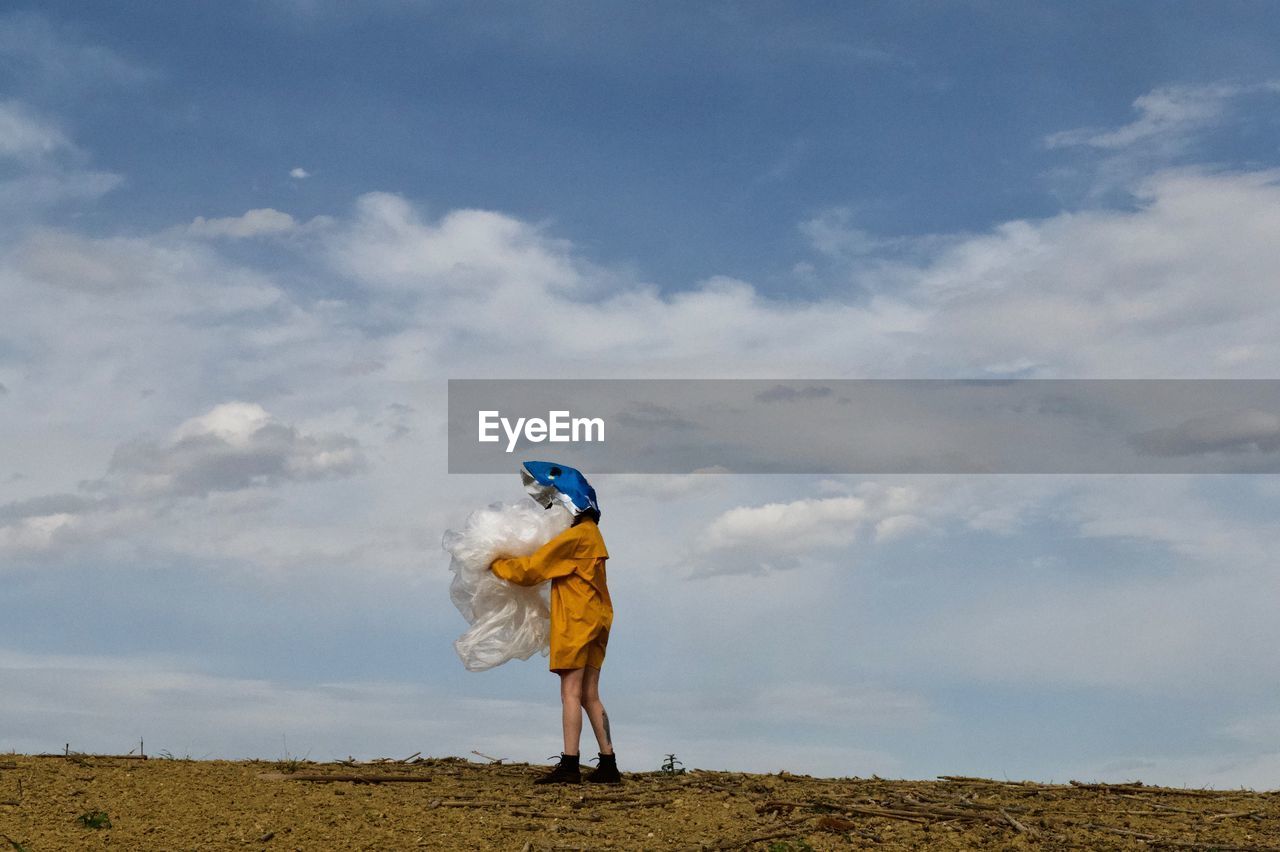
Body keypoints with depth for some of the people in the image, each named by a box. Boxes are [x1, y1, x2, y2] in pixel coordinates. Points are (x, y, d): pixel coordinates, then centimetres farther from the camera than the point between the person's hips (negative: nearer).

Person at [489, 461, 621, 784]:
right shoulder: (590, 533, 17)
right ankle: (608, 764, 10)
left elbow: (531, 569, -11)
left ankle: (569, 765, -9)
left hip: (576, 621, -9)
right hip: (593, 620, 9)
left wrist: (495, 564, 3)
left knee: (571, 692, -8)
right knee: (589, 695, 10)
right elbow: (551, 565, 21)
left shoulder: (574, 536, -14)